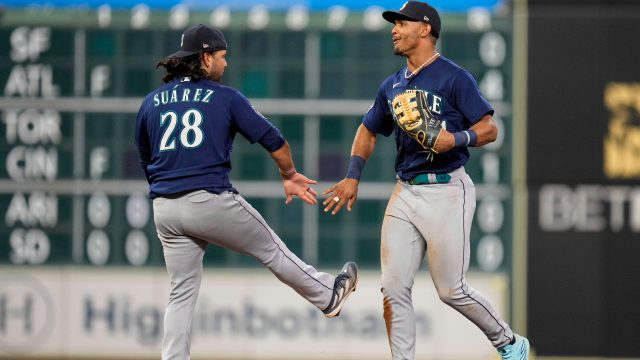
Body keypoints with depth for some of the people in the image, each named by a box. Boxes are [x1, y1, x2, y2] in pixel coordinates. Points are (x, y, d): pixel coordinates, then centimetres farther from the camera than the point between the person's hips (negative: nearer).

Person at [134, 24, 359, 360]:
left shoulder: (151, 102, 11)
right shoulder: (225, 97, -1)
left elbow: (145, 162, 19)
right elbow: (273, 140, 0)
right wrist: (289, 175, 17)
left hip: (164, 210, 4)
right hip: (211, 202, -4)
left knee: (182, 292, 11)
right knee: (270, 249, 16)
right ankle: (327, 296, 33)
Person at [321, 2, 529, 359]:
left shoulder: (454, 78, -7)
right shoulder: (393, 85, 13)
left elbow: (489, 129, -9)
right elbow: (369, 130, 25)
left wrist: (456, 139, -27)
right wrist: (353, 177, 14)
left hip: (447, 192, -7)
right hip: (405, 194, 7)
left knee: (451, 290, -3)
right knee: (394, 290, -1)